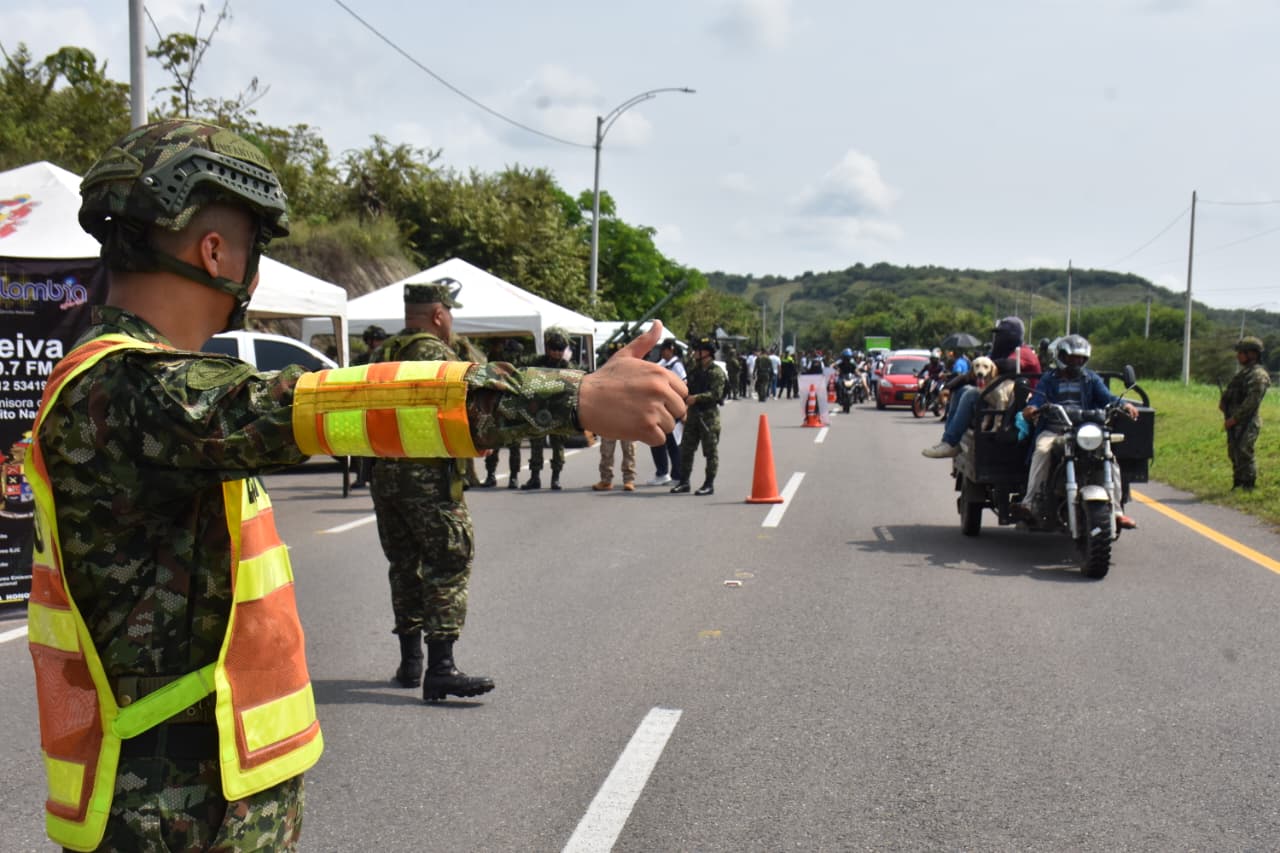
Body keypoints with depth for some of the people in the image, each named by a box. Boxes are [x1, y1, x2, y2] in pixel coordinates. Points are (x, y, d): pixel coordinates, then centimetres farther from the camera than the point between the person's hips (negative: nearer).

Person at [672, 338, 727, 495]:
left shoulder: (716, 372, -9)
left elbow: (717, 394, -20)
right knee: (686, 449, 9)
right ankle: (684, 482, 17)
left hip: (709, 415, -8)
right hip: (693, 413, 8)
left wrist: (697, 397, -28)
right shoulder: (695, 370, 16)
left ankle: (709, 484, 4)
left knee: (710, 451, -1)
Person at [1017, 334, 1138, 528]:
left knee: (1109, 455, -21)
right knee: (1042, 450, -34)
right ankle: (1030, 502, -36)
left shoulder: (1091, 379, 19)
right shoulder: (1048, 379, 14)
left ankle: (1116, 510, -17)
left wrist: (1124, 404, -18)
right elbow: (1038, 398, -1)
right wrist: (1031, 408, -26)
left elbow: (1106, 397, 4)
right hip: (1053, 431, -2)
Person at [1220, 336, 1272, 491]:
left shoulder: (1258, 375, -13)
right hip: (1234, 422, 10)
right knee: (1234, 454, 14)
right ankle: (1237, 485, 24)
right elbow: (1230, 391, 26)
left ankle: (1248, 487, -8)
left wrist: (1234, 418, -20)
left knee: (1244, 453, -12)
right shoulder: (1242, 372, 18)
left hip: (1246, 423, -10)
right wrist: (1223, 401, 5)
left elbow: (1252, 402, -21)